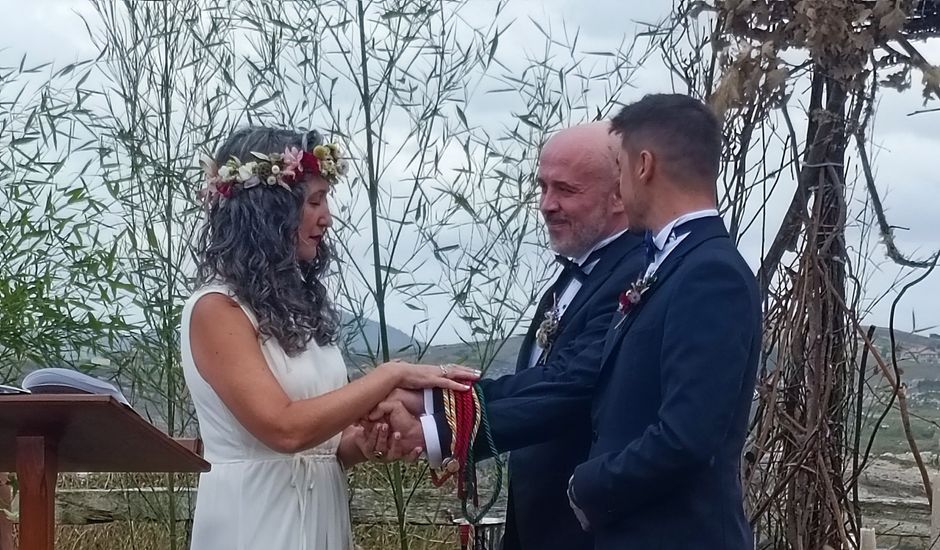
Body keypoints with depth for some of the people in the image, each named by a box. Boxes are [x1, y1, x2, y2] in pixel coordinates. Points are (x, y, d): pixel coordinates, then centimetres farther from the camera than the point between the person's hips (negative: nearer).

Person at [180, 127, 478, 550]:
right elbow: (285, 429, -23)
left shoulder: (297, 302, 11)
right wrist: (393, 375, -19)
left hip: (323, 515, 8)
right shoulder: (217, 309, -13)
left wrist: (364, 444, -5)